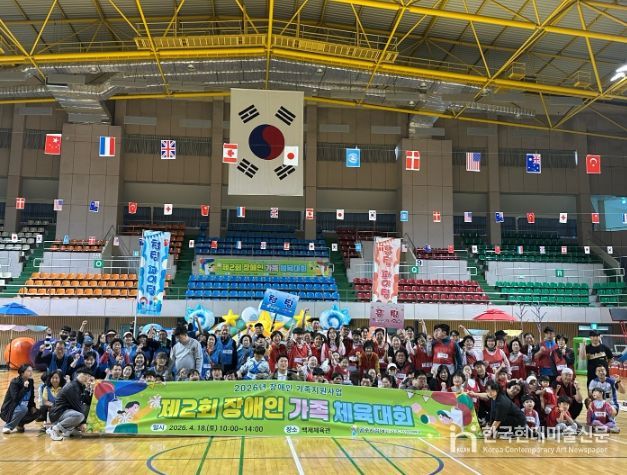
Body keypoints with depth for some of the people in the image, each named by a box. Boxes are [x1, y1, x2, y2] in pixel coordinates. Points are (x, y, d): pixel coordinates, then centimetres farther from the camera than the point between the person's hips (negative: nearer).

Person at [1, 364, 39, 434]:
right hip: (9, 410, -7)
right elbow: (16, 398, -30)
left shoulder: (30, 382, 0)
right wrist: (24, 388, -35)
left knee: (36, 412, -9)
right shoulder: (14, 382, -19)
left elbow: (31, 397, 10)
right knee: (23, 409, -34)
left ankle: (19, 424, 9)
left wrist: (33, 406, -5)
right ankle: (7, 427, -17)